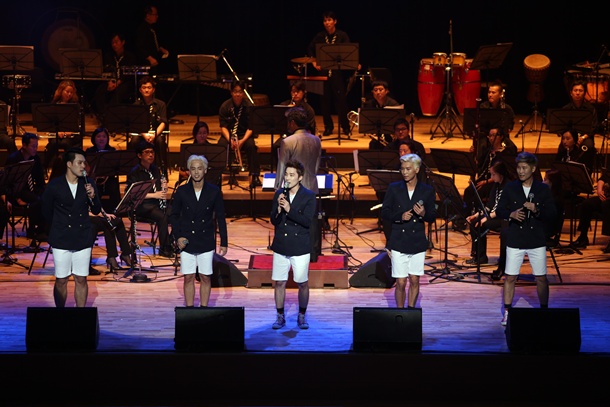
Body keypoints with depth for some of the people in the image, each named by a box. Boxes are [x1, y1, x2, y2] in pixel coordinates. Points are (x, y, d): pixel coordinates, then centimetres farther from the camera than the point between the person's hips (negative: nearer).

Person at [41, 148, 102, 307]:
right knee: (61, 280, 3)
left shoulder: (88, 184, 1)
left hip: (83, 239, 2)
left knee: (81, 280, 6)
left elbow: (96, 211, 5)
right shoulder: (54, 185, -7)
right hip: (61, 240, -2)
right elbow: (47, 211, 6)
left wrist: (92, 196, -14)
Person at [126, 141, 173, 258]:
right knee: (162, 216, -32)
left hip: (156, 203, 6)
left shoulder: (155, 169, 16)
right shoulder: (134, 173, -5)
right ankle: (164, 249, -23)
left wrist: (164, 189, -2)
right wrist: (154, 195, -19)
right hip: (141, 205, -6)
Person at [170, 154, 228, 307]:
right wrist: (178, 236, -5)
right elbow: (174, 215, 8)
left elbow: (221, 218, 3)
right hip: (187, 241, 0)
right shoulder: (182, 191, 0)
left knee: (205, 277, 4)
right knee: (188, 278, 2)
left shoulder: (214, 191, 0)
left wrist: (224, 243, 1)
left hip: (206, 242, 0)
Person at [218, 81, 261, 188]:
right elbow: (223, 126, -6)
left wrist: (243, 140, -24)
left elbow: (251, 127, -8)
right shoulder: (225, 106, -3)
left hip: (245, 134, -1)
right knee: (221, 145, -32)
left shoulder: (249, 106, -6)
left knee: (251, 145, -33)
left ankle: (255, 177, -28)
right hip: (229, 134, 1)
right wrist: (230, 140, -23)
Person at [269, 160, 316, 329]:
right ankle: (280, 316, 16)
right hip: (281, 246, 3)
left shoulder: (309, 196, -5)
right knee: (279, 282, 4)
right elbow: (273, 220, 2)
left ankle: (302, 316, 19)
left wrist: (289, 210, -24)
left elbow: (307, 221, -15)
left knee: (303, 283, 4)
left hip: (300, 248, -3)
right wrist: (278, 209, -19)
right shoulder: (279, 194, 4)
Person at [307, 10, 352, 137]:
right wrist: (314, 62, 4)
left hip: (338, 71, -2)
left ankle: (345, 126, 6)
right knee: (325, 99, 3)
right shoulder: (320, 36, 6)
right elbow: (310, 49, 17)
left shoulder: (342, 35, 0)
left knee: (341, 98, -3)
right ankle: (328, 126, 13)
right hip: (323, 70, 2)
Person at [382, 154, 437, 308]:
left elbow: (432, 217, 5)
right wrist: (400, 217, -15)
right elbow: (384, 212, 3)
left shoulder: (427, 191, 2)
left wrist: (424, 214, -17)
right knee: (400, 283, -2)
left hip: (418, 242, 1)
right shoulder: (394, 188, 1)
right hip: (398, 242, -1)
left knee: (414, 281, 7)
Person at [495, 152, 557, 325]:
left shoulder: (543, 189, 0)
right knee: (510, 277, 0)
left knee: (541, 278, 5)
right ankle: (507, 313, 10)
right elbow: (499, 210, 5)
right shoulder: (510, 188, 2)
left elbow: (552, 215, -1)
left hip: (537, 241, 0)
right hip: (515, 240, 0)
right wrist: (511, 214, -16)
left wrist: (536, 210, -20)